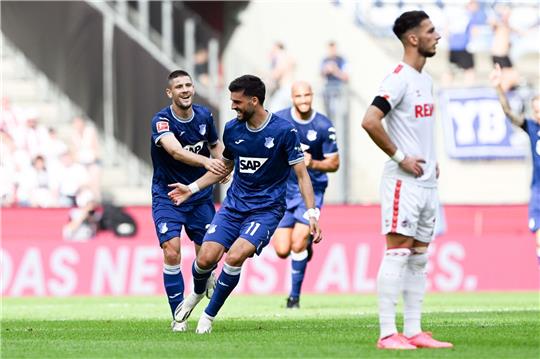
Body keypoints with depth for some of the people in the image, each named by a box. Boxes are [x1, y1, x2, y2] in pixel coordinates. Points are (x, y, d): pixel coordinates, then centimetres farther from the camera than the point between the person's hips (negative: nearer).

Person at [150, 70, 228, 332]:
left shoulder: (204, 116, -2)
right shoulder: (161, 121, -18)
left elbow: (215, 144, 17)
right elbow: (175, 151, -37)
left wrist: (222, 165, -5)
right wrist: (205, 161, -53)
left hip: (200, 195, 4)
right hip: (167, 196, -4)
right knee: (171, 253, -18)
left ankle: (206, 282, 39)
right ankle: (178, 317, -9)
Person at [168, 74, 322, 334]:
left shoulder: (284, 131, -11)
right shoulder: (232, 129, 3)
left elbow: (301, 174, -8)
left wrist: (311, 213, -16)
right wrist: (191, 189, 14)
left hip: (266, 210, -4)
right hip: (233, 205, 4)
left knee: (235, 257, -25)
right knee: (206, 257, -12)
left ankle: (209, 315, -6)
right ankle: (197, 293, 24)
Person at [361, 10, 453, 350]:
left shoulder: (426, 80, 16)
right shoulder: (399, 79, -13)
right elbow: (370, 121, -22)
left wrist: (432, 160, 14)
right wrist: (400, 157, -17)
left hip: (428, 182, 9)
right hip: (404, 181, -9)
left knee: (419, 258, 9)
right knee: (398, 254, -11)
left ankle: (413, 331, 12)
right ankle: (387, 333, -11)